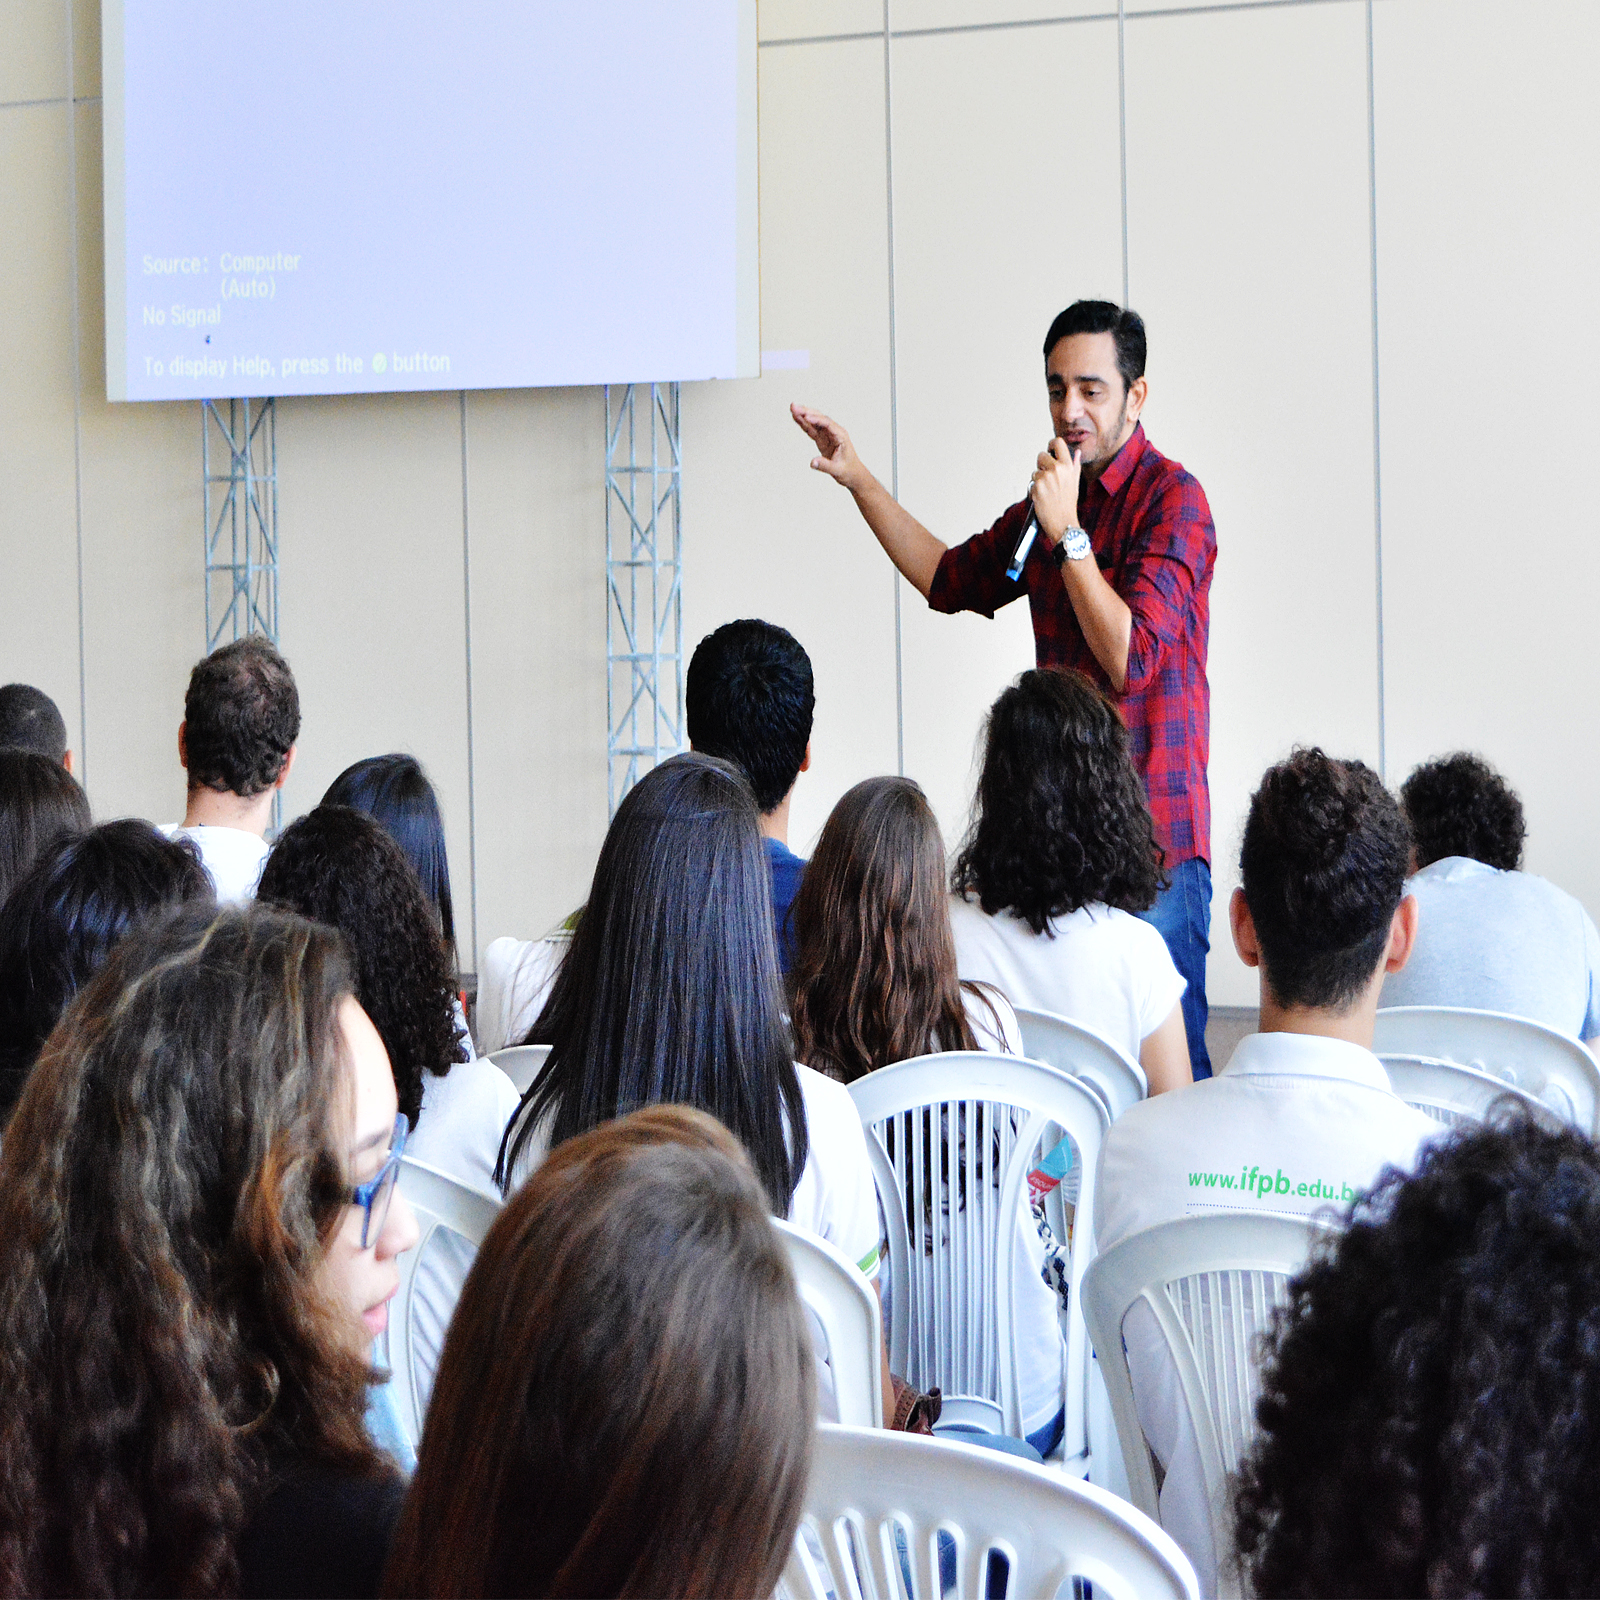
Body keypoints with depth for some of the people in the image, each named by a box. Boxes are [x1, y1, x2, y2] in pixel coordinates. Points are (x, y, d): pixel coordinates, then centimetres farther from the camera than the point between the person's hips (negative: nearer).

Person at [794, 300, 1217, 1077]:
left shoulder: (1170, 499, -10)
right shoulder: (1056, 494, 15)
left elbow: (1132, 657, -19)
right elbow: (952, 579, 27)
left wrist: (1067, 534, -20)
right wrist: (858, 479, 21)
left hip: (1152, 836, -8)